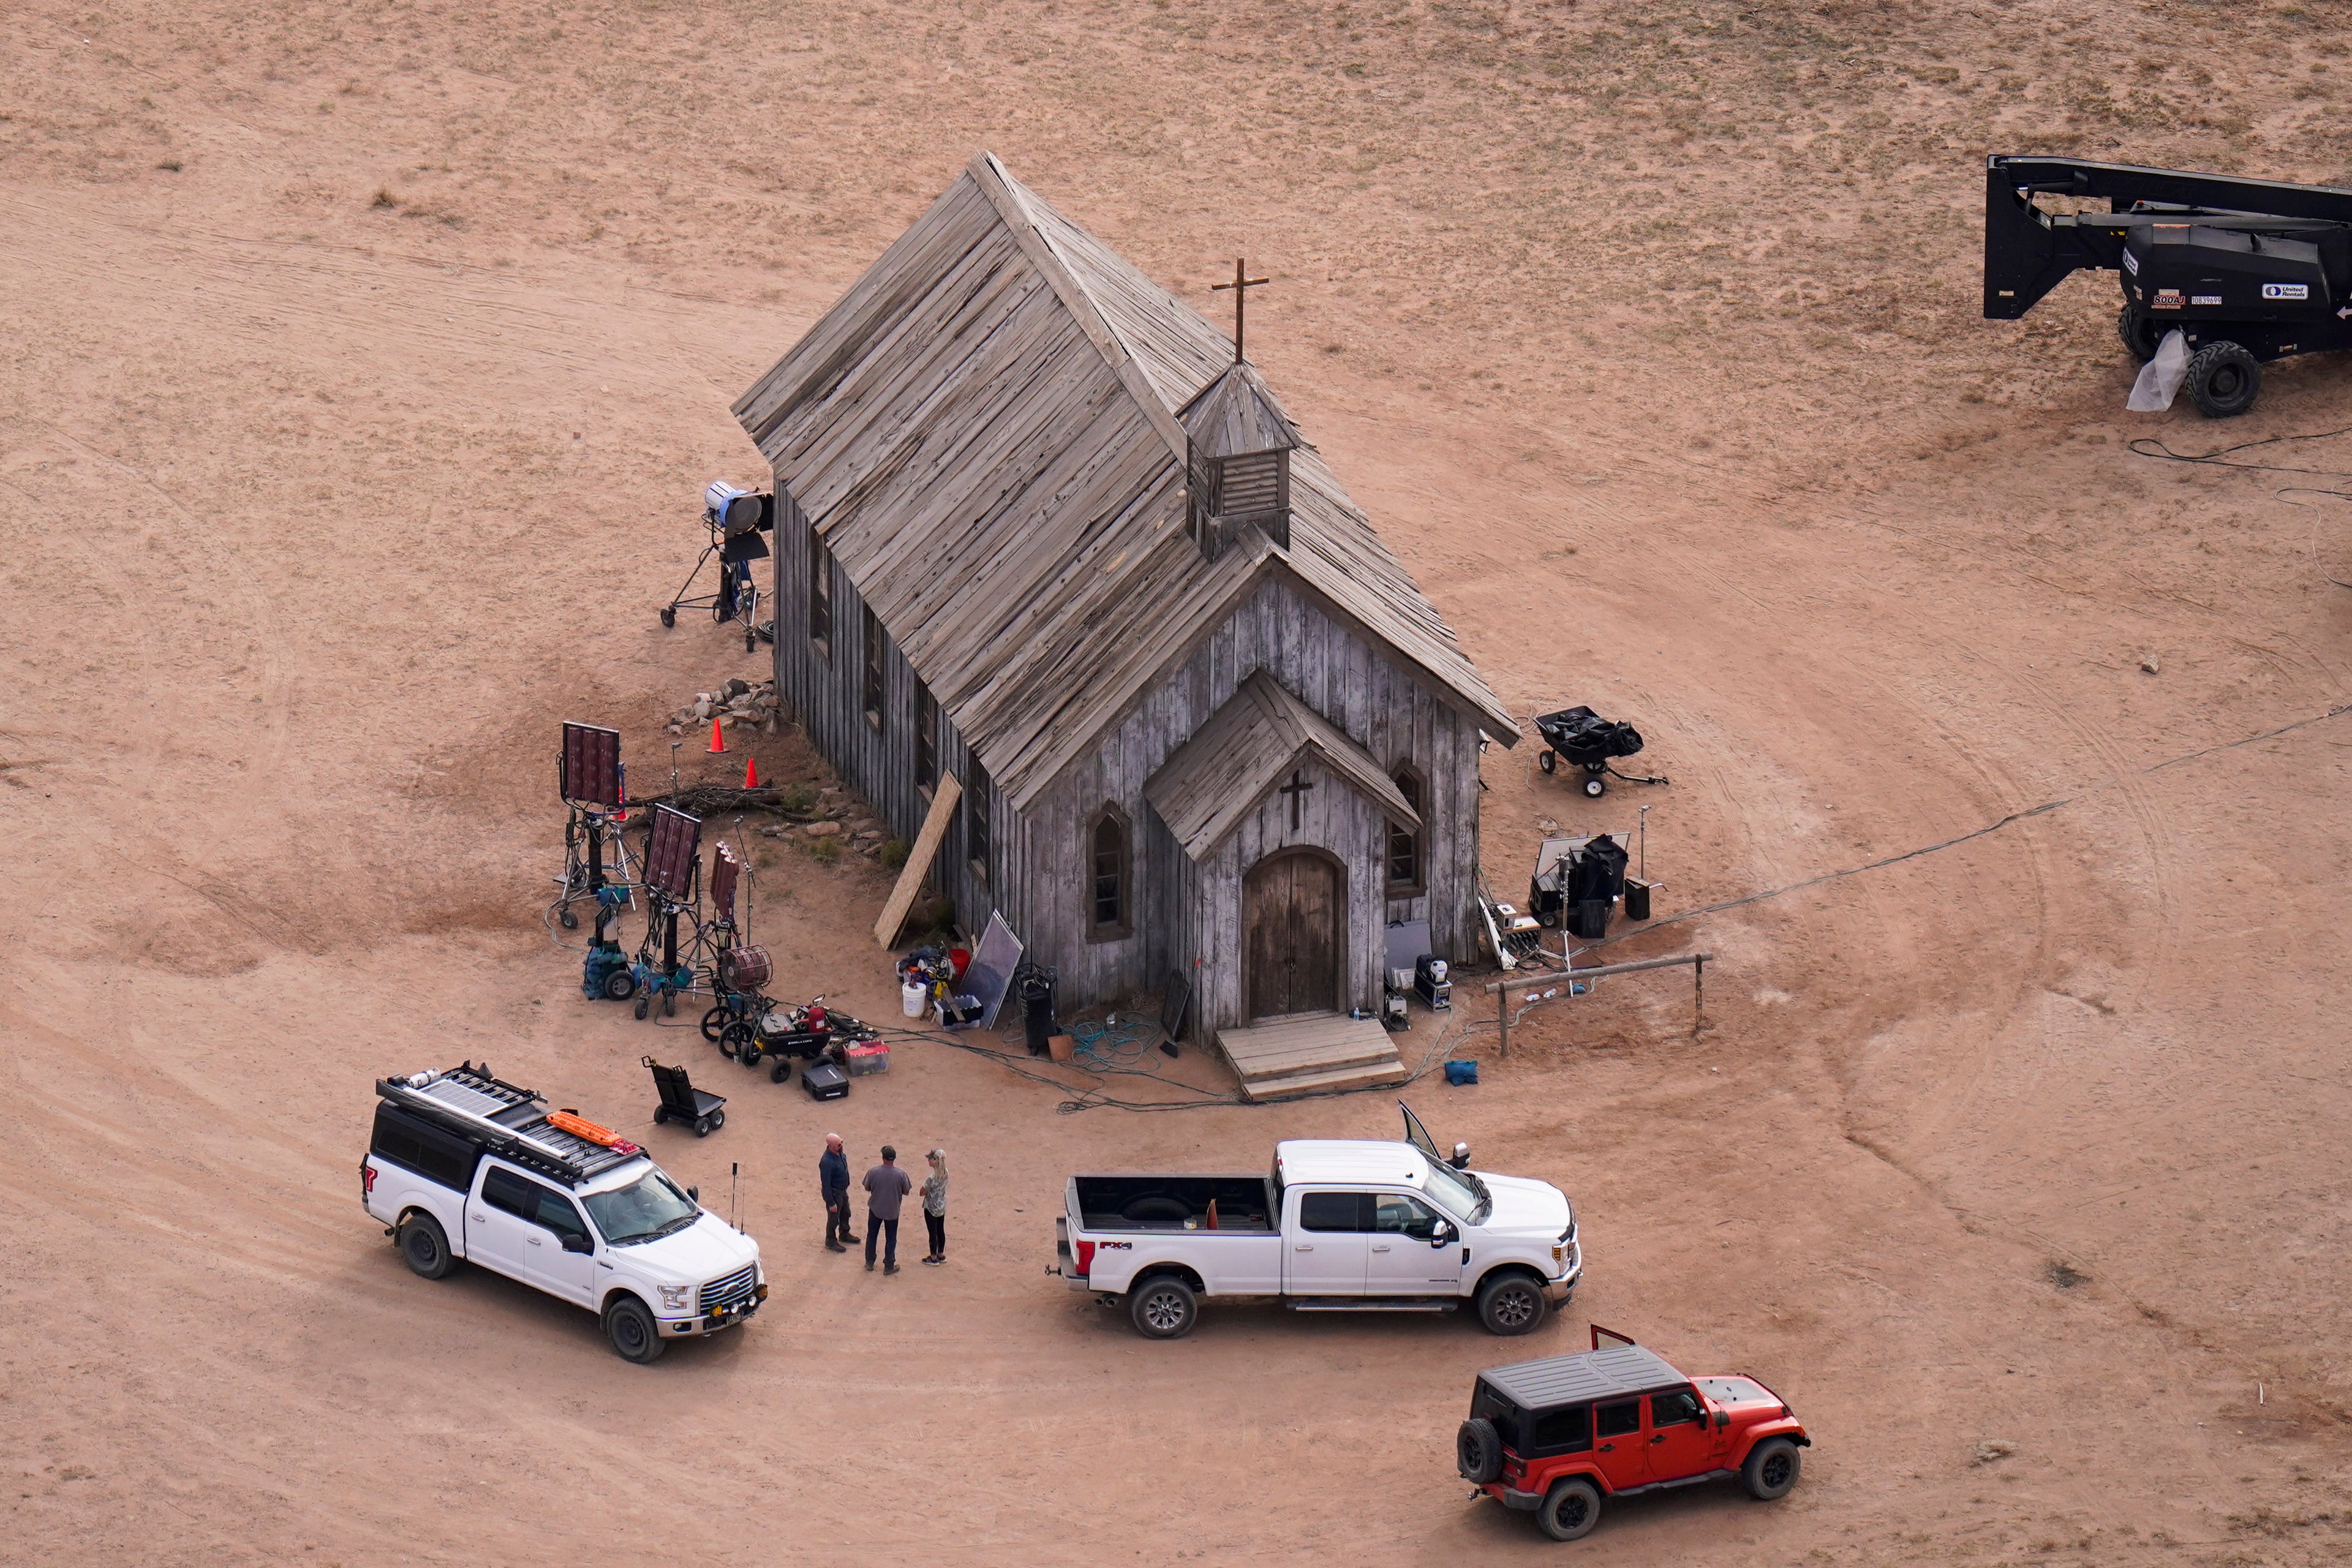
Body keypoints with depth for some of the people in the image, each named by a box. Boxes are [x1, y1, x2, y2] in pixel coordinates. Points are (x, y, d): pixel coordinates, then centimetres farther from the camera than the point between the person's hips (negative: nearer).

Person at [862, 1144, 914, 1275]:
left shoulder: (873, 1172, -19)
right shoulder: (901, 1175, -20)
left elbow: (867, 1188, -4)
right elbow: (906, 1192, -7)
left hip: (875, 1210, 1)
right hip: (892, 1212, -1)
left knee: (872, 1236, 20)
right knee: (891, 1239, 15)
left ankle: (869, 1263, 30)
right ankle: (889, 1266, 23)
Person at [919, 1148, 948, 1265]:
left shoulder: (932, 1178, -29)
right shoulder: (945, 1173, -7)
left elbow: (922, 1193, -19)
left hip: (931, 1208, -7)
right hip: (942, 1206, 7)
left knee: (933, 1232, 8)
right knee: (941, 1231, 20)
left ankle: (933, 1258, 21)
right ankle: (941, 1255, 33)